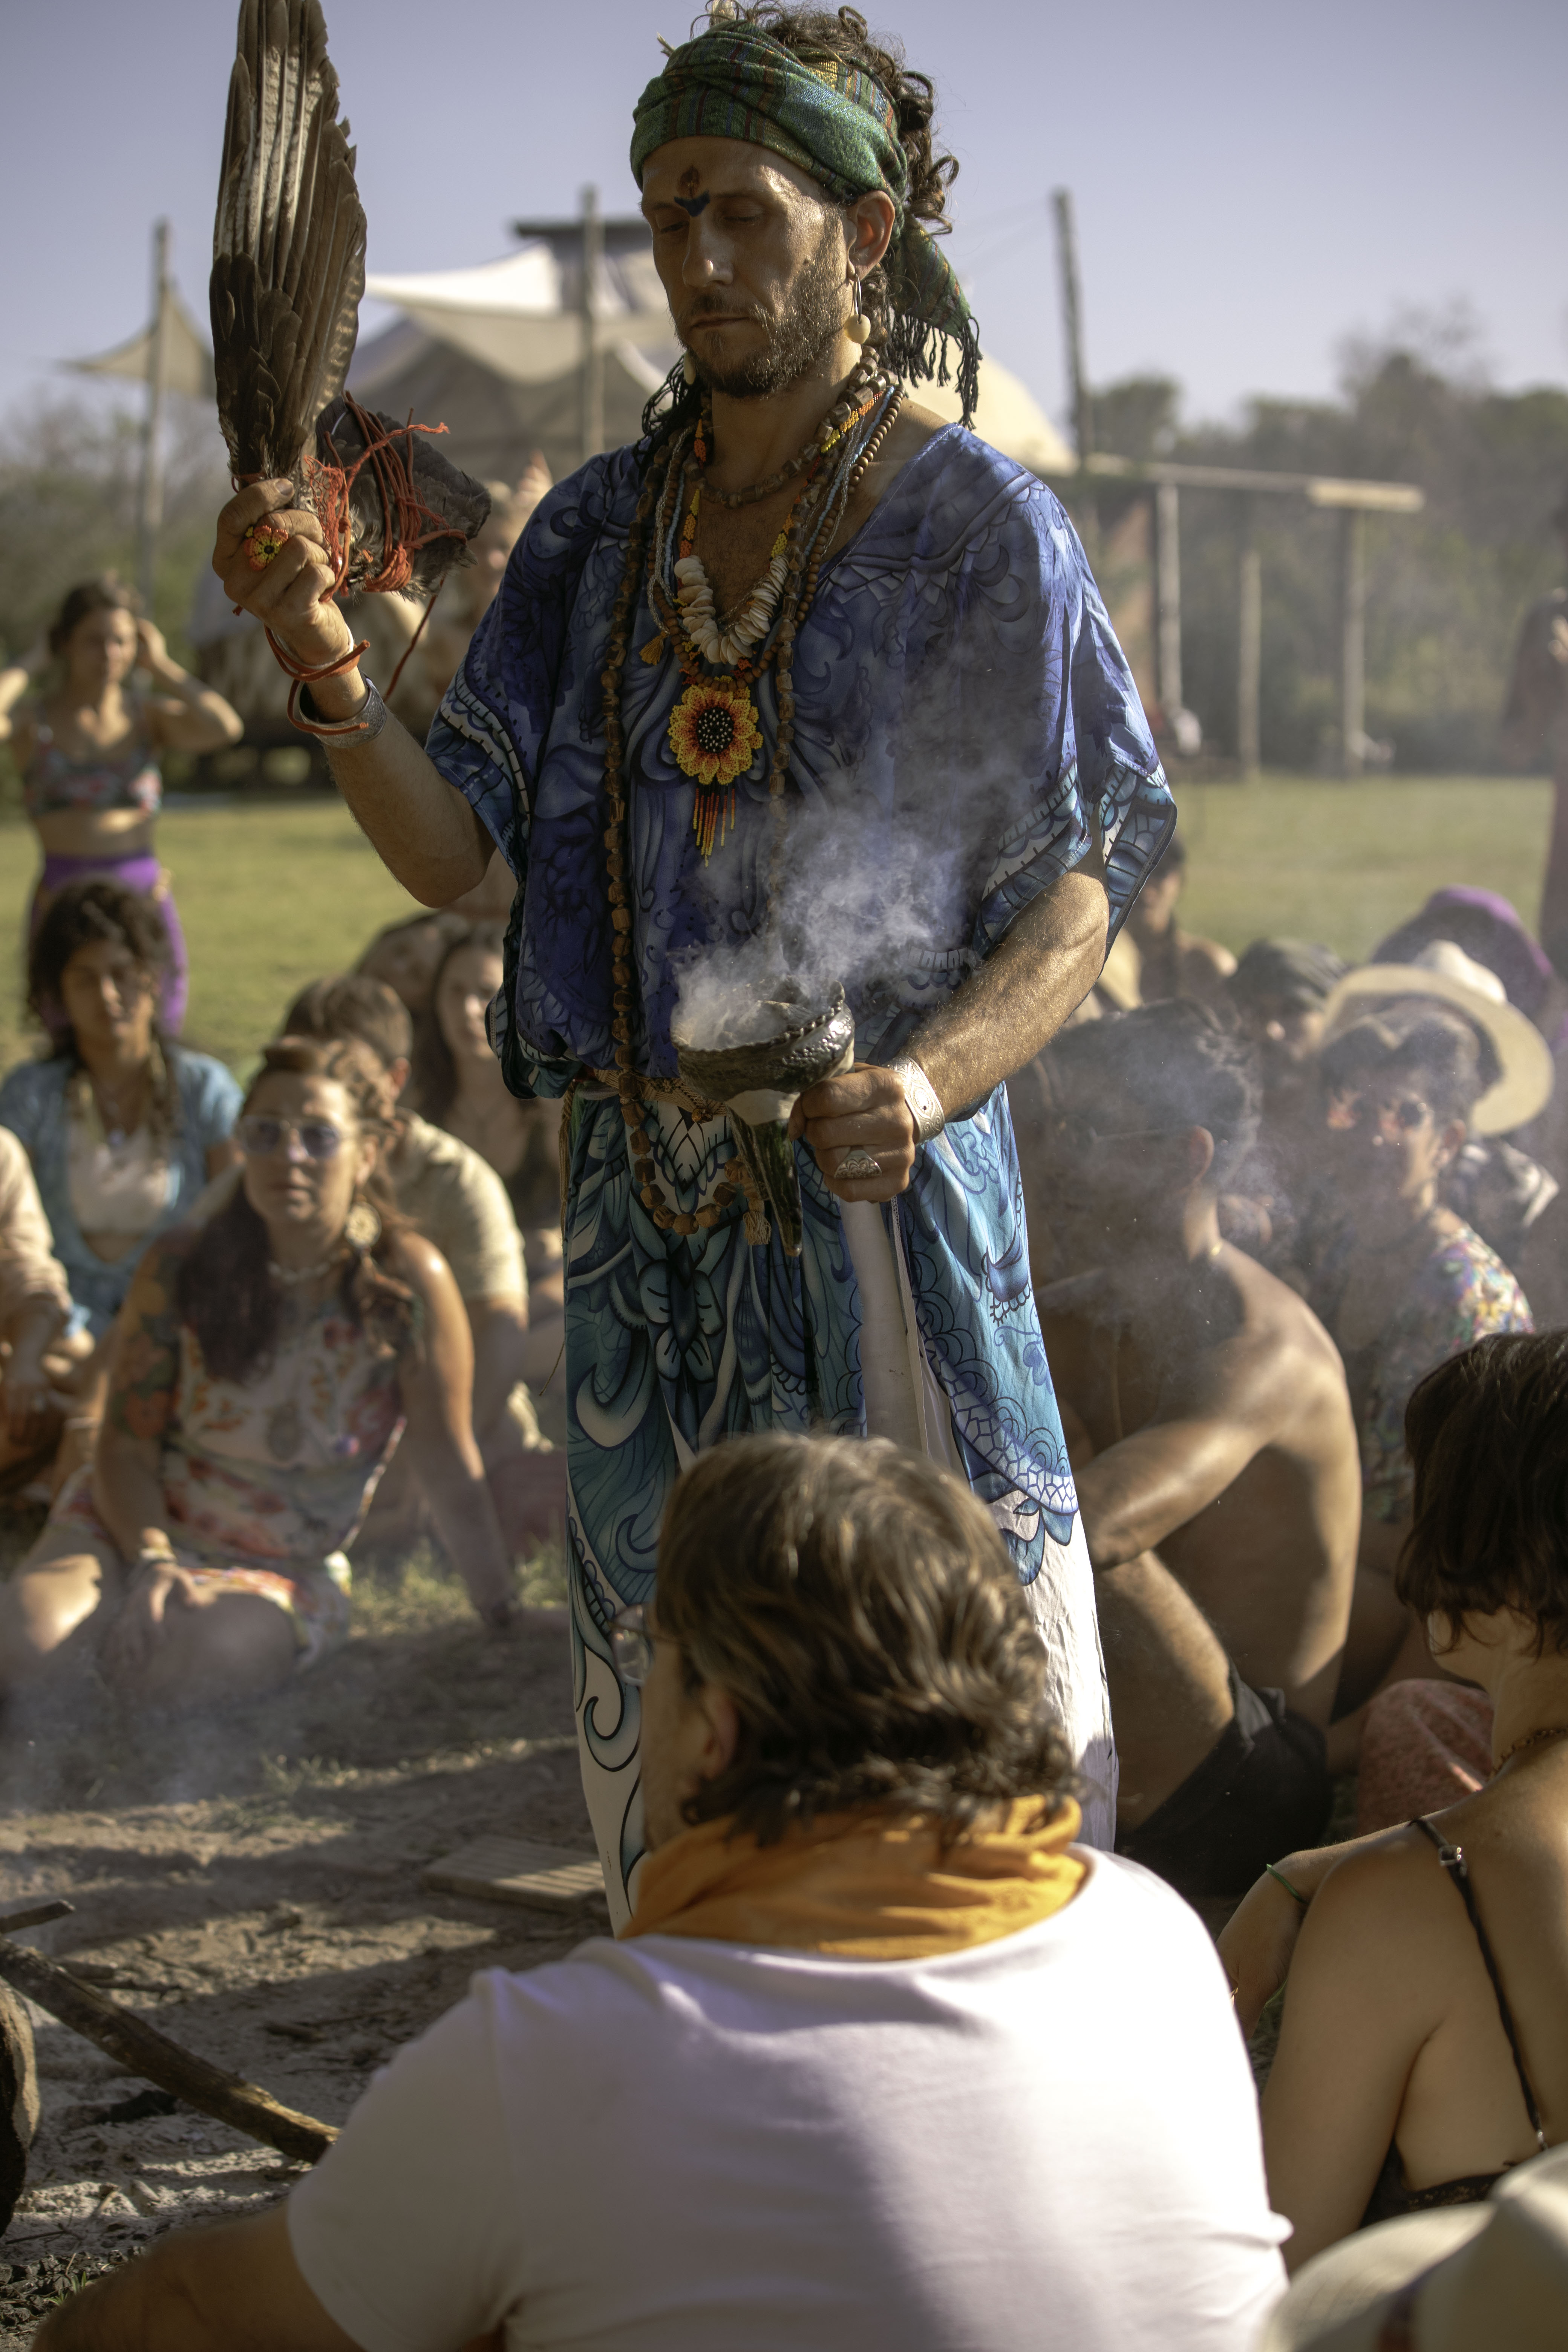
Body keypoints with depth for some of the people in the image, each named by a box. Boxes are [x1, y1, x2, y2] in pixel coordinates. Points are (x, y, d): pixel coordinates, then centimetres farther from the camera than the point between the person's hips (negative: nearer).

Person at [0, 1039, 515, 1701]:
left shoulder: (405, 1279, -14)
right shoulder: (181, 1266, -8)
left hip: (285, 1572, 1)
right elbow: (127, 1445, -4)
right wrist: (152, 1562, -22)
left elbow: (451, 1471, -10)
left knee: (202, 1651, -33)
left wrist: (504, 1624, -8)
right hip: (138, 1526, -1)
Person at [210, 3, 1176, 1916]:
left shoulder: (975, 524, -3)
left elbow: (1086, 882, -4)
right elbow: (452, 851, 4)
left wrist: (932, 1078, -22)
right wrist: (326, 670, -15)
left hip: (883, 1195, -4)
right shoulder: (599, 531, 10)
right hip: (645, 1187, 4)